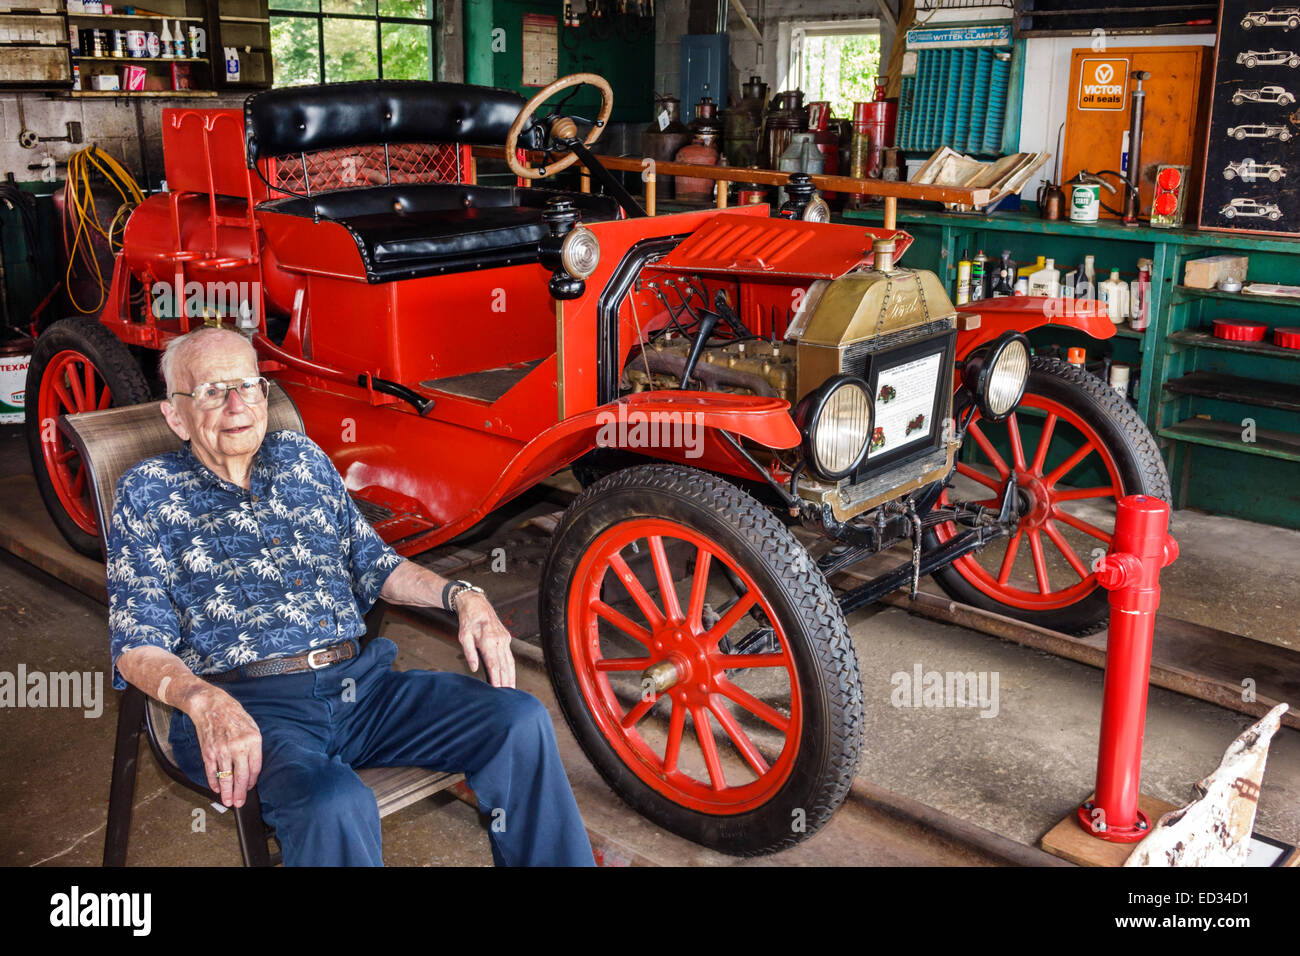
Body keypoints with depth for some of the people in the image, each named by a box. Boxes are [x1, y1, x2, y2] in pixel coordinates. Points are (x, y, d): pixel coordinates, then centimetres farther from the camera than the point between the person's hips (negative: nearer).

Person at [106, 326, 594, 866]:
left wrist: (460, 597, 3)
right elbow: (138, 642, -3)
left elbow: (374, 565, 22)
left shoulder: (302, 457, 18)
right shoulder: (149, 493, 5)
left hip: (360, 683, 5)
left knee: (521, 723, -15)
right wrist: (205, 701, -25)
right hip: (245, 705, -4)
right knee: (337, 808, -37)